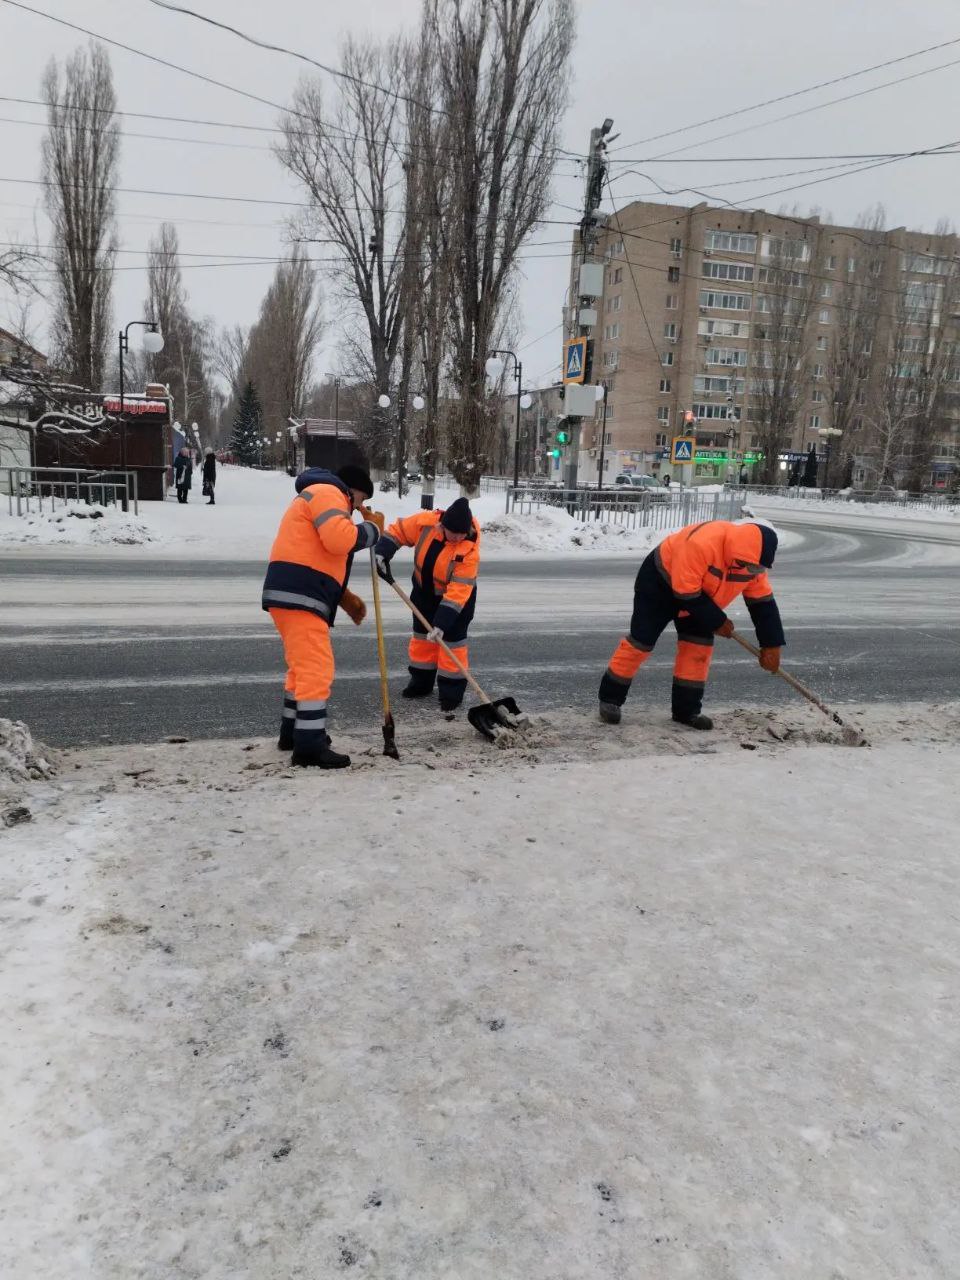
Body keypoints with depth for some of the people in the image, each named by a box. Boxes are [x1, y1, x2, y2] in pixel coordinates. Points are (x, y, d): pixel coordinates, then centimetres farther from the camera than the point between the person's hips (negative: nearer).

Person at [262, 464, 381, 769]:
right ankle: (310, 747, -9)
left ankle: (293, 732, 30)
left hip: (292, 594, 11)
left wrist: (345, 598, 21)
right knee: (316, 669, -11)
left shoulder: (320, 499, 31)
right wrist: (372, 528, -3)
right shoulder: (327, 492, -3)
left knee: (303, 666, 20)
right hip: (298, 596, -11)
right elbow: (339, 539, -21)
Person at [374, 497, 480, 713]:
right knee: (422, 634, 13)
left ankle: (452, 689, 3)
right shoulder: (425, 522, -25)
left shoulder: (470, 550, -34)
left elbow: (458, 591, -36)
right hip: (424, 590, 5)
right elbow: (397, 531, -10)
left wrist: (441, 622, -39)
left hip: (457, 597, -5)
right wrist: (382, 553, -26)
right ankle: (421, 682, 27)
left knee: (452, 639, -9)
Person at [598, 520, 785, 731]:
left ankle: (687, 709, 5)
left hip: (698, 594, 7)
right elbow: (686, 592, -34)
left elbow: (762, 602, -7)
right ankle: (610, 699, 7)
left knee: (700, 644, -3)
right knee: (641, 639, -6)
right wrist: (716, 621, -24)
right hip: (659, 581, -6)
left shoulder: (753, 559, -17)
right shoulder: (701, 544, -40)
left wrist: (771, 644, -9)